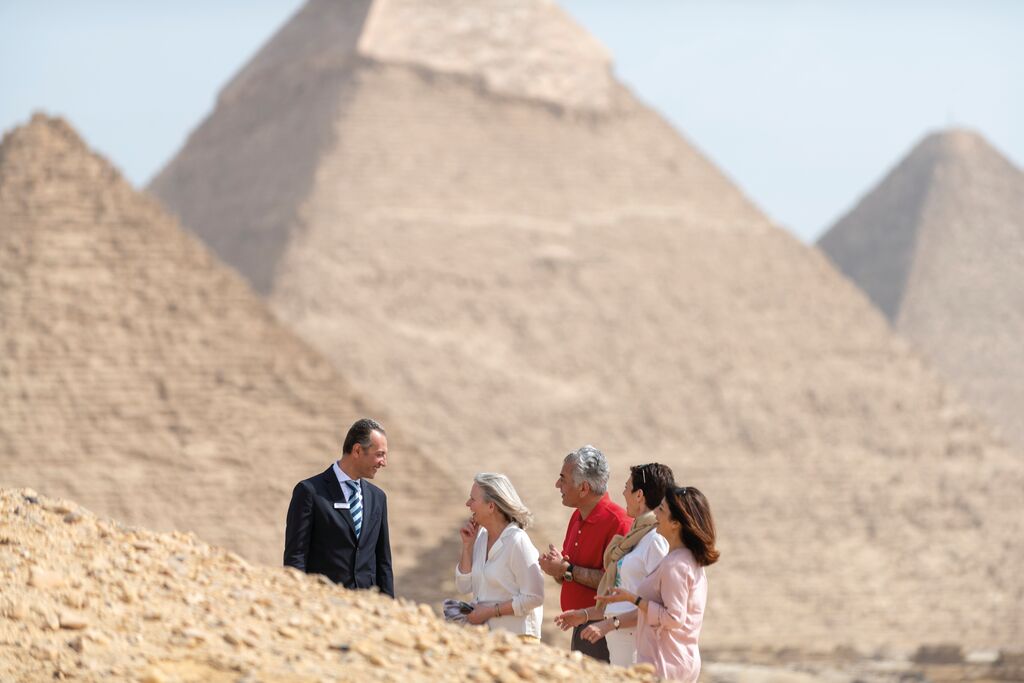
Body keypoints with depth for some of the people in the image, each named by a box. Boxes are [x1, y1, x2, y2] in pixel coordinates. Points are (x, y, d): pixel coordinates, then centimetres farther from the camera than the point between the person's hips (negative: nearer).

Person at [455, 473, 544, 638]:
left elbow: (533, 598, -17)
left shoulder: (517, 541, -14)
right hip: (484, 634, 7)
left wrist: (491, 611, -17)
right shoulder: (481, 536, 10)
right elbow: (464, 587, 11)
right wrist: (467, 545, 2)